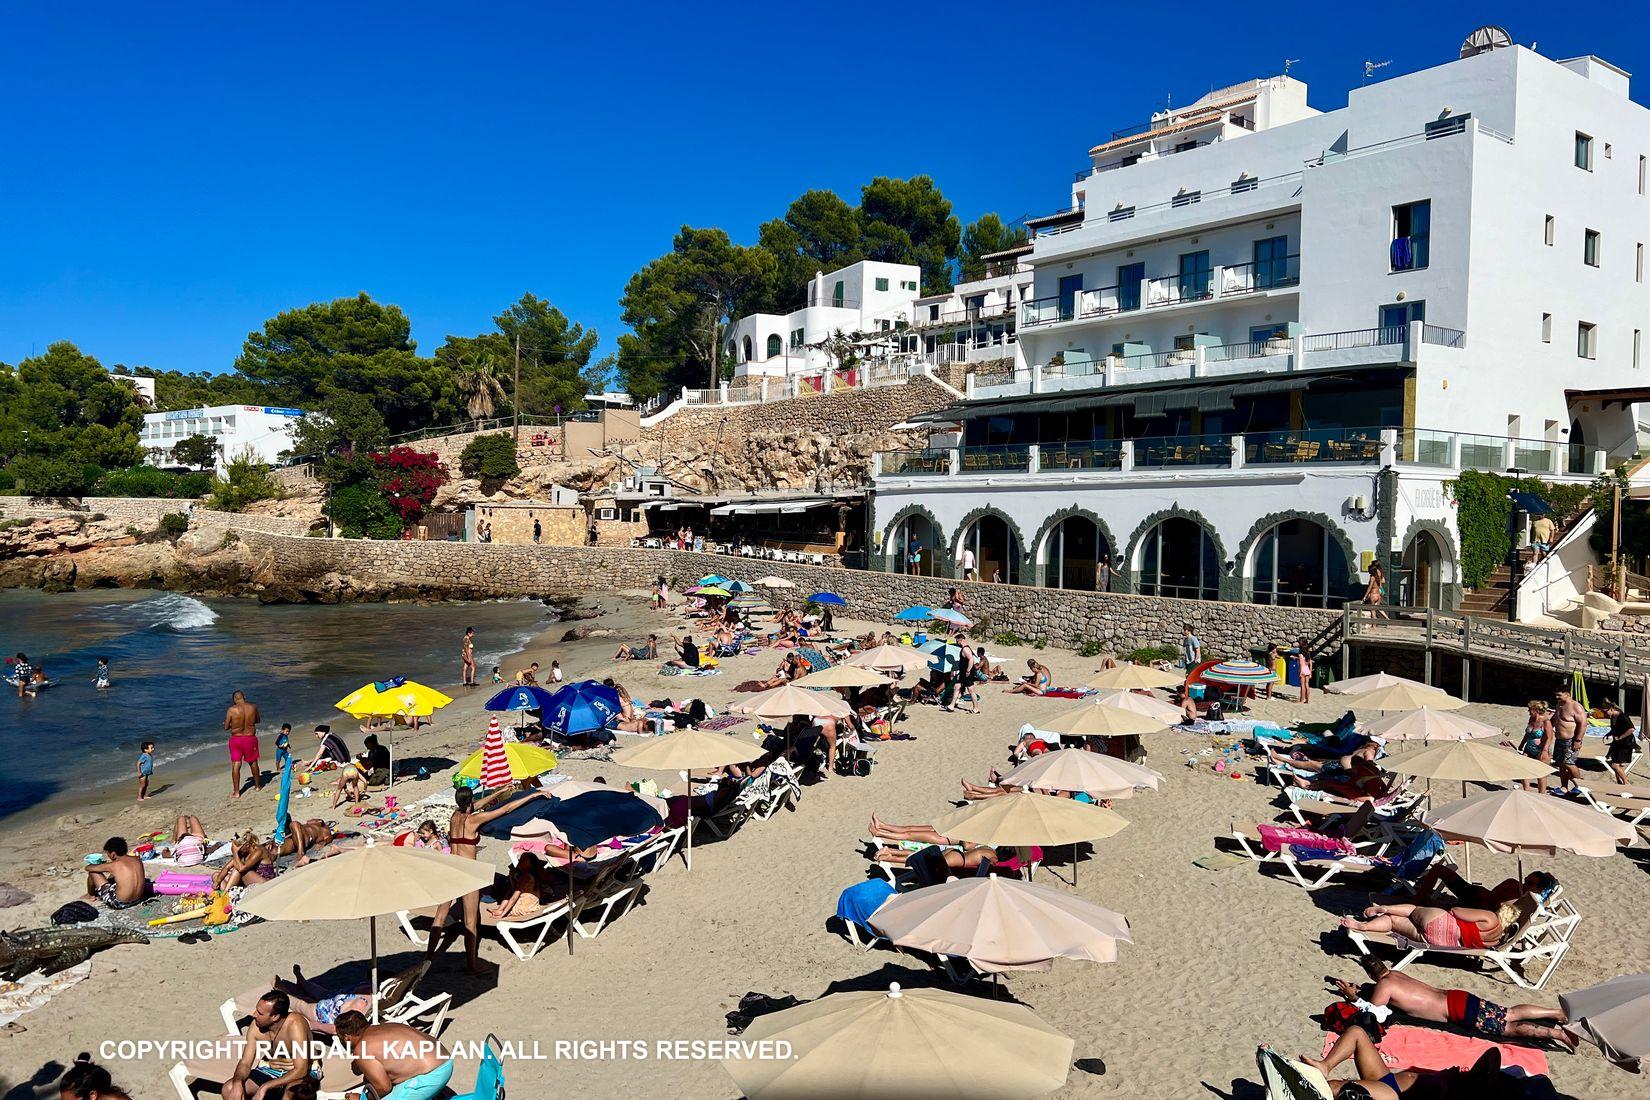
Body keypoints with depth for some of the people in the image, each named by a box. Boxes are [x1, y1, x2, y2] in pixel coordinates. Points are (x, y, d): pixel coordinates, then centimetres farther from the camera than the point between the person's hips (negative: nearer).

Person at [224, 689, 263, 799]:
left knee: (236, 765, 4)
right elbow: (257, 720, 11)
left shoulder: (231, 710, -14)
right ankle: (258, 785, 34)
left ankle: (236, 792, 4)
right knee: (253, 763, 20)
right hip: (251, 738, 2)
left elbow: (226, 727, -6)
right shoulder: (253, 707, -7)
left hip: (236, 739, -2)